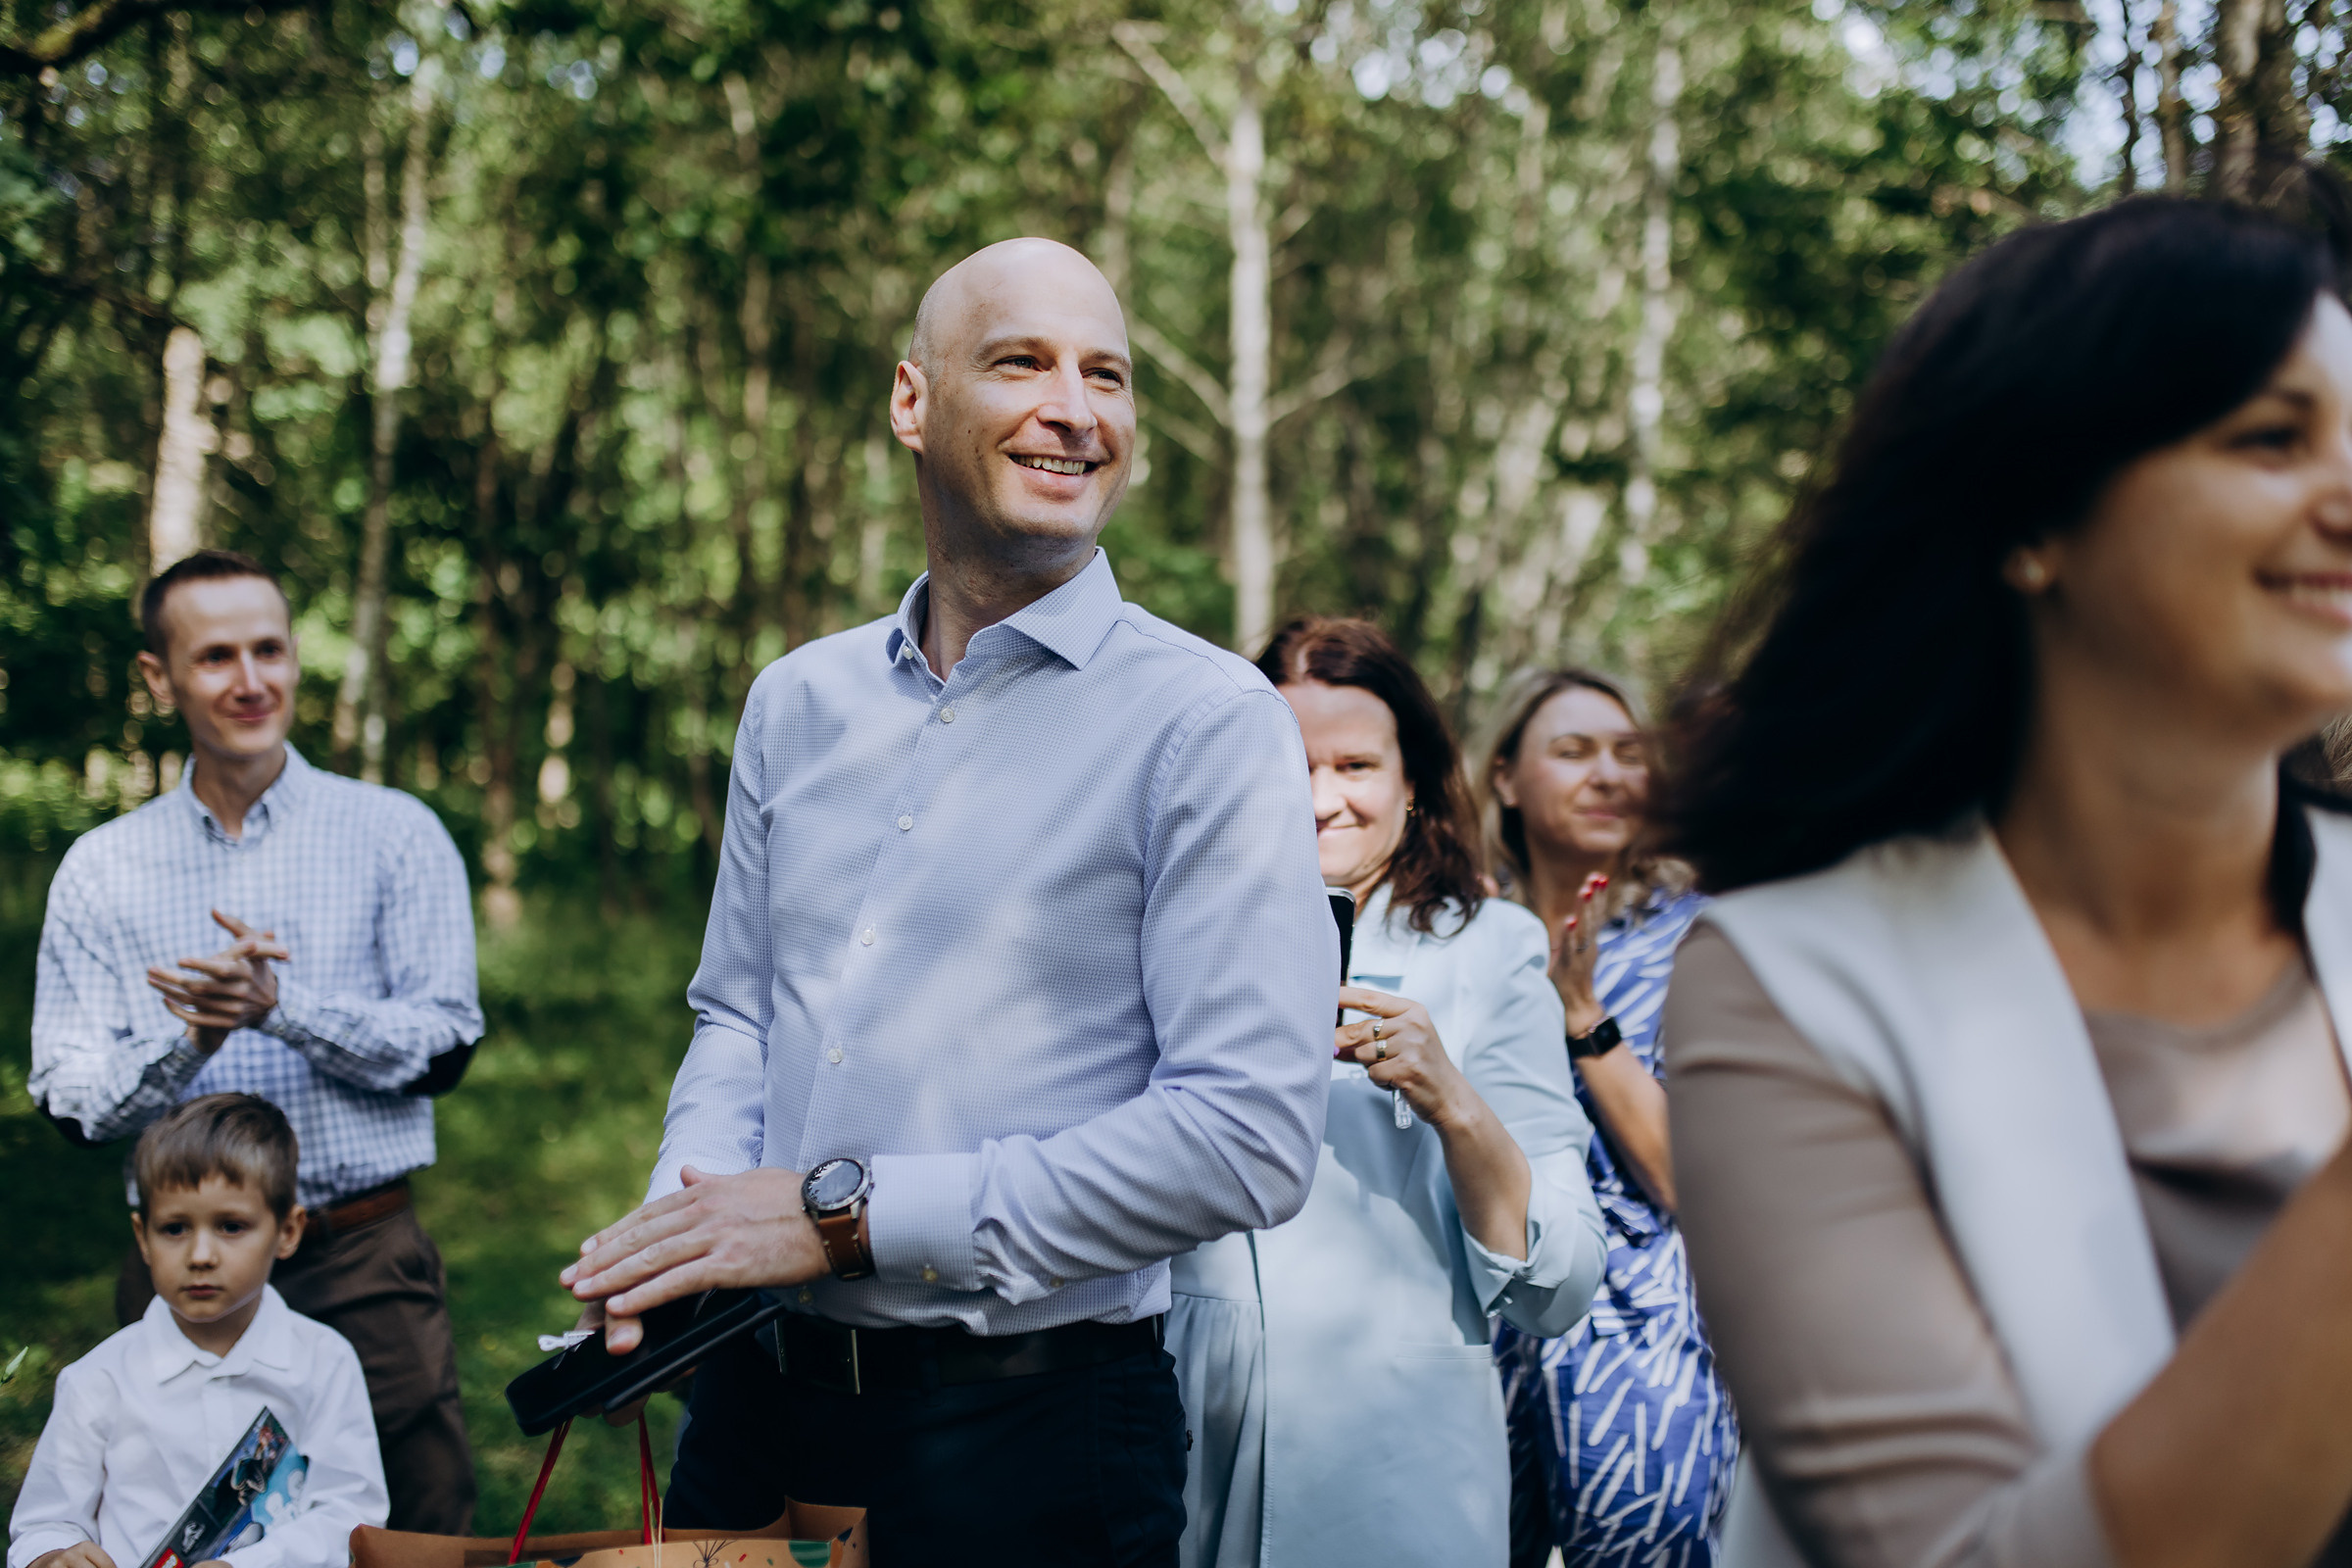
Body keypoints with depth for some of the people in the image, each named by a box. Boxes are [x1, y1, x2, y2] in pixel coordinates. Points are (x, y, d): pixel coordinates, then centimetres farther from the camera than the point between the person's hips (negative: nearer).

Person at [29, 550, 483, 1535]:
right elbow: (69, 1102, 2)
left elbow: (444, 1048, -5)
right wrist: (189, 1039, -17)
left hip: (365, 1265, -1)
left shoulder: (394, 834, 2)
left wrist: (280, 1005, -19)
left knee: (416, 1541, 0)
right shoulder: (102, 869, 7)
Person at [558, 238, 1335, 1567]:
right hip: (756, 1398, 5)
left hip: (1030, 1424, -5)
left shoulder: (1211, 722, -11)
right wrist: (681, 1224, -5)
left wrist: (845, 1213, -19)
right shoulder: (798, 700, 9)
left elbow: (1249, 1137, -19)